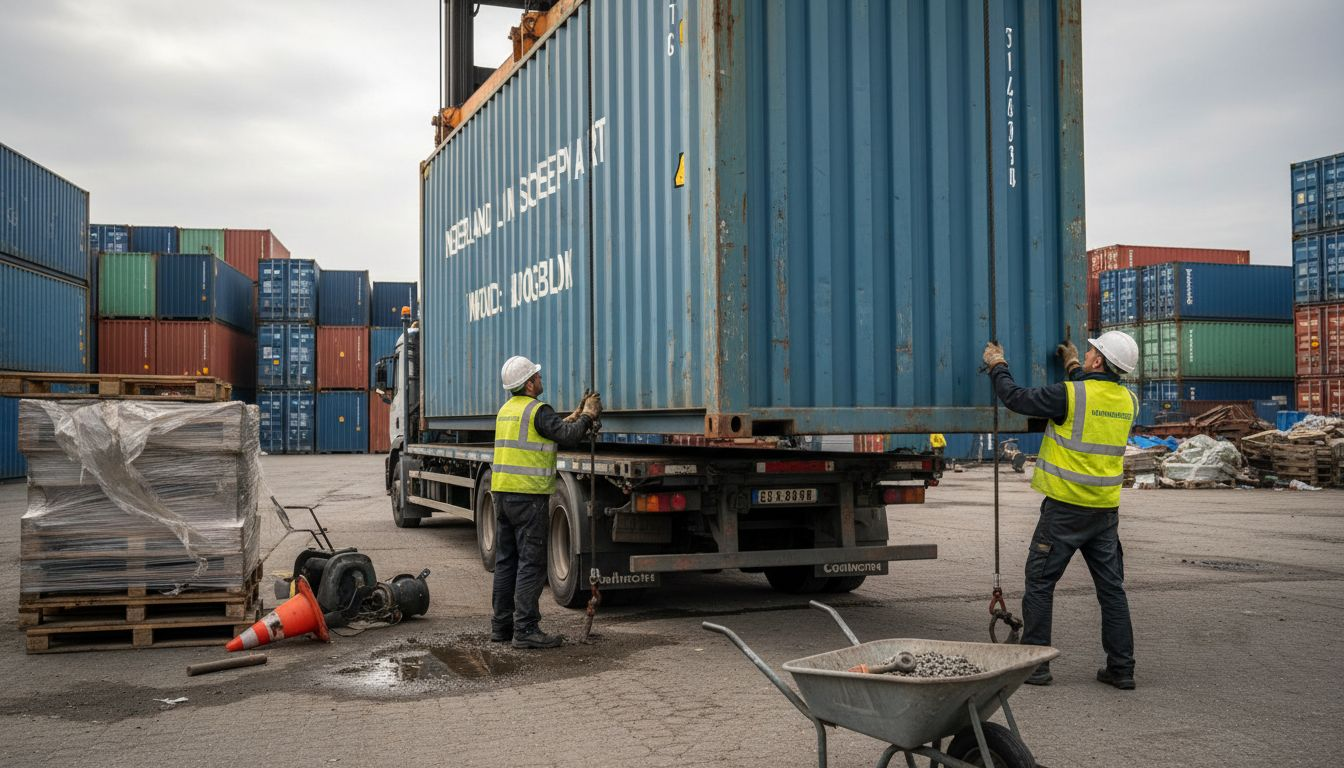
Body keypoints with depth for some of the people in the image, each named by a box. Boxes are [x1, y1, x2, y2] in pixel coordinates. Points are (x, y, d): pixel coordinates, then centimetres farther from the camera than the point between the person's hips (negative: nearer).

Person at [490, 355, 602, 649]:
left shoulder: (507, 410, 16)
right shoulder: (537, 410, -12)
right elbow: (569, 437, -18)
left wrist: (575, 415, 22)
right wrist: (587, 415, -2)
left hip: (501, 492, 9)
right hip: (528, 494, -9)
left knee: (506, 559, 13)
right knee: (531, 562, -6)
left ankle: (501, 625, 18)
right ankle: (526, 629, -7)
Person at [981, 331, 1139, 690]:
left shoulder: (1069, 395, -16)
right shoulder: (1126, 400, 6)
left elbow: (1017, 398, -8)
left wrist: (997, 365, 8)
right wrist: (1073, 366, 38)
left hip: (1065, 508, -6)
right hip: (1106, 510, 6)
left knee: (1039, 583, 5)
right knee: (1112, 588, 11)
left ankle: (1035, 663, 8)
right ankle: (1121, 668, 14)